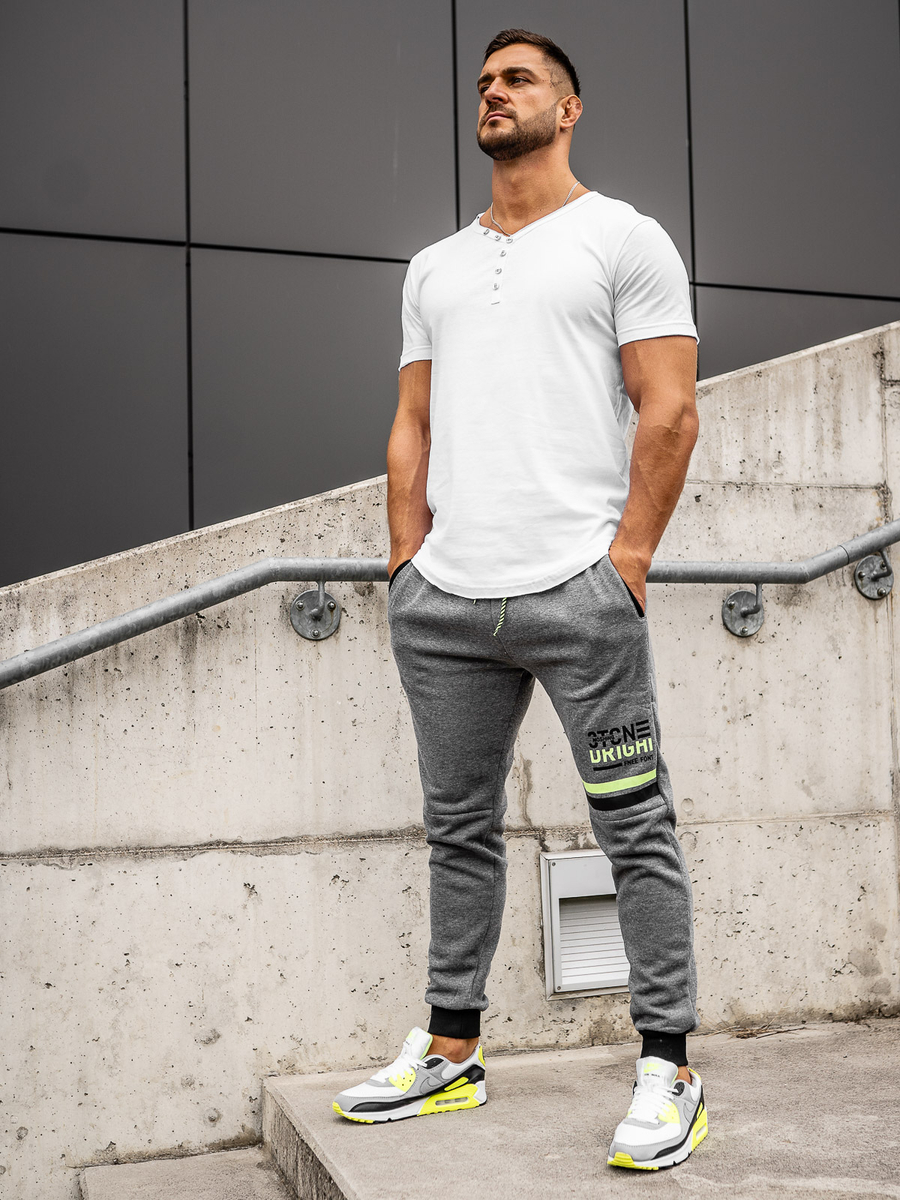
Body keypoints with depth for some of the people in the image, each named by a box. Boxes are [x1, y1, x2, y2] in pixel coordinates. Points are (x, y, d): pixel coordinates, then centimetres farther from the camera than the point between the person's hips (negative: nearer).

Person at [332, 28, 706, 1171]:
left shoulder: (623, 237, 6)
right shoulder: (433, 267, 22)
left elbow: (670, 413, -2)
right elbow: (413, 426, 19)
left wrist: (625, 562, -10)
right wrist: (408, 561, 7)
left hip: (579, 592, -5)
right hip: (442, 601, 6)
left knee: (636, 831, -2)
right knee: (459, 829, 11)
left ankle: (667, 1069, 8)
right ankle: (450, 1052, 23)